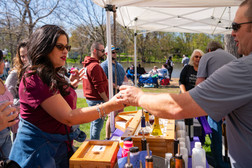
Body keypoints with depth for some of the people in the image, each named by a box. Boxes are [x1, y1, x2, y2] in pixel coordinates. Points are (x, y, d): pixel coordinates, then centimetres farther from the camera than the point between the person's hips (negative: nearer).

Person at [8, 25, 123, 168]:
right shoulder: (34, 79, -22)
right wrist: (109, 106, -31)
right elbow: (69, 117, -28)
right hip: (39, 154, -9)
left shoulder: (53, 75, 7)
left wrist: (71, 85, 6)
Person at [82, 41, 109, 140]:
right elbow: (99, 87, -21)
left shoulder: (87, 64, 12)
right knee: (97, 125, -2)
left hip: (90, 99, 10)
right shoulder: (95, 66, -19)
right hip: (97, 100, -10)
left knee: (94, 123, 20)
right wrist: (107, 100, -15)